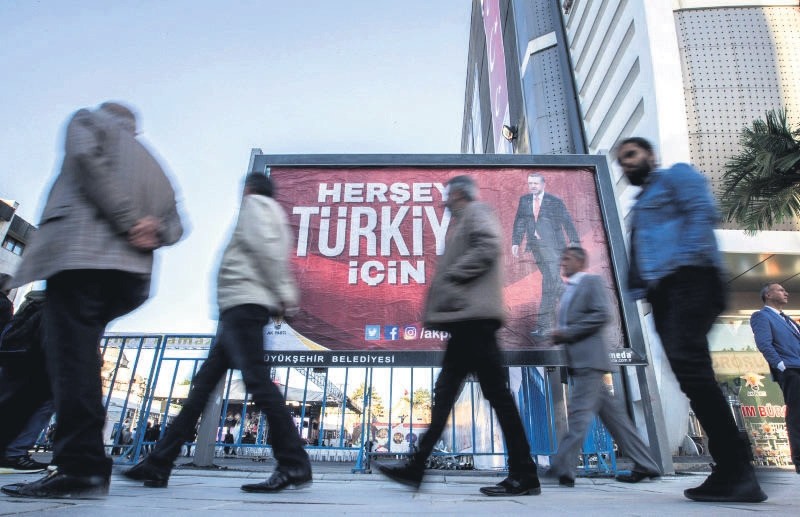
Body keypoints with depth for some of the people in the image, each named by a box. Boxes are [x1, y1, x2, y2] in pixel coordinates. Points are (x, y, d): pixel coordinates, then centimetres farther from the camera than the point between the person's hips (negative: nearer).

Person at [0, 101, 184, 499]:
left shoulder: (88, 120, 17)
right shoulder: (154, 168, 33)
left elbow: (88, 157, -7)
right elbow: (174, 226, 20)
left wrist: (130, 222, -11)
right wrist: (154, 231, -1)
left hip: (80, 255, -7)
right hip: (131, 274, 7)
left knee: (72, 355, -11)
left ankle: (82, 466, -15)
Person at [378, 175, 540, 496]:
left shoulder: (476, 212, 1)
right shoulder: (463, 220, 29)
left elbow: (487, 248, -18)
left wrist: (448, 278, -14)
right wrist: (437, 307, 18)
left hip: (474, 316, -10)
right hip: (465, 318, 10)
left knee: (496, 392, -7)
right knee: (445, 391, 7)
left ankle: (524, 476, 0)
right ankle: (415, 467, 12)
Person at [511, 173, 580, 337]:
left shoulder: (555, 201, -2)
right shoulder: (524, 200, 10)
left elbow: (567, 222, 0)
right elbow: (520, 222, 12)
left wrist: (574, 242, -5)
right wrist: (515, 242, 5)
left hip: (552, 246, -4)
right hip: (536, 246, 5)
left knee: (549, 282, -10)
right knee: (552, 280, 12)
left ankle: (543, 324, -10)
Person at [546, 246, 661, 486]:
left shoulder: (592, 281, -2)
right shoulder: (568, 291, 23)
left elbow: (601, 315, -14)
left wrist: (567, 332, -16)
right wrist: (559, 336, 5)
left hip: (589, 358, -8)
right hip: (577, 361, 8)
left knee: (579, 412, -12)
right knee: (611, 412, 11)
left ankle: (562, 469, -14)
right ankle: (645, 464, 20)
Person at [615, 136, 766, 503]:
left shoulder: (676, 176, 10)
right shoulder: (641, 205, 32)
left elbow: (704, 212, -9)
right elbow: (640, 258, 26)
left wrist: (690, 257, -20)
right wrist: (638, 288, 11)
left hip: (689, 280, -9)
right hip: (663, 292, 9)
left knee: (690, 365, -22)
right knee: (692, 375, 3)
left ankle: (737, 470, -17)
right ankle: (733, 471, 6)